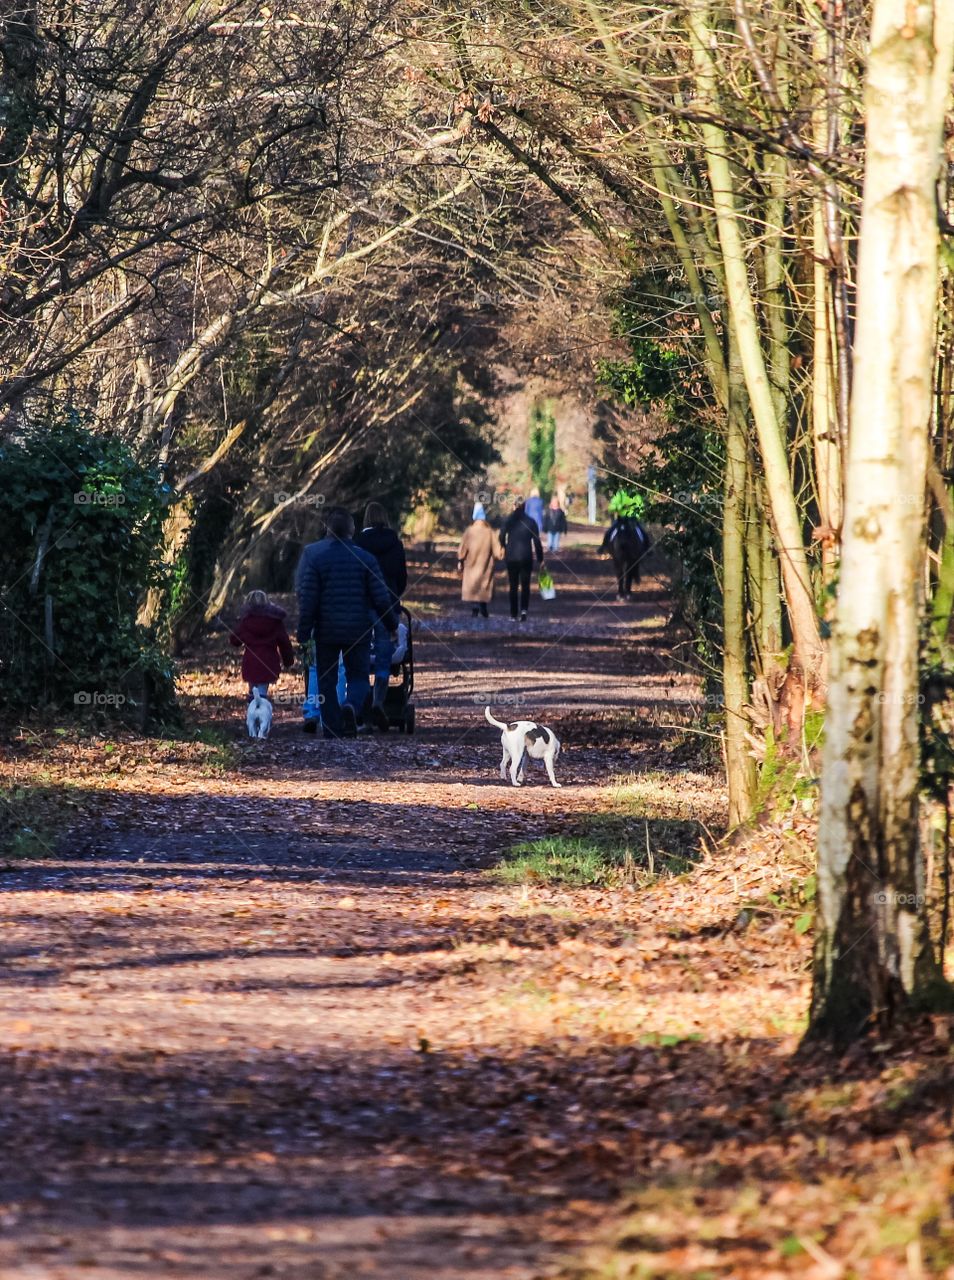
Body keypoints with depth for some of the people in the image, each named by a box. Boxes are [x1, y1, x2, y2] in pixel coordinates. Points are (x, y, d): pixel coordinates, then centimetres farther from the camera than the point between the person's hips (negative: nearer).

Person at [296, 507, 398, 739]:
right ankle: (352, 706, -20)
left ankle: (333, 734, 6)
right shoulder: (365, 558, -3)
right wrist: (392, 626, 12)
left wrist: (304, 633, -3)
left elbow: (308, 598, -9)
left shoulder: (314, 555, -6)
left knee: (327, 682, 10)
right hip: (358, 631, 0)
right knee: (358, 676, 12)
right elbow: (381, 598, -2)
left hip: (326, 632, 0)